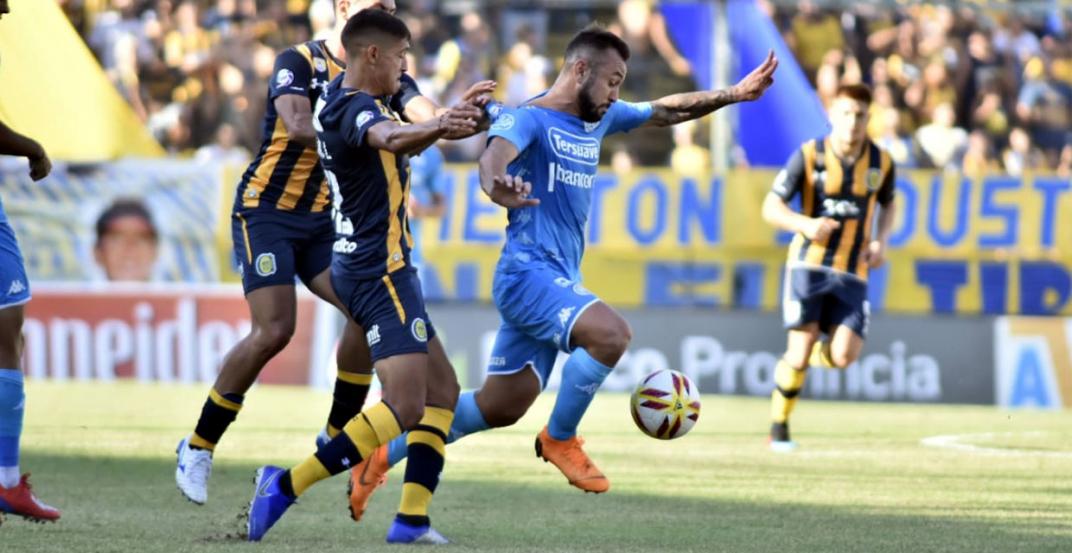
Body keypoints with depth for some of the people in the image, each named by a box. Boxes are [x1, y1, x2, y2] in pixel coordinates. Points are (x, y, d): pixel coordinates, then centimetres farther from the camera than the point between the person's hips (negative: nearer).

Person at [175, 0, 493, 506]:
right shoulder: (299, 62, -13)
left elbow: (428, 117, -12)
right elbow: (297, 125, -31)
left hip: (323, 220, 6)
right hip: (266, 211, -6)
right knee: (274, 331, -18)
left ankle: (336, 437, 1)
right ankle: (198, 448, -5)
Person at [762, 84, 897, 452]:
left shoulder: (880, 162, 4)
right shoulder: (809, 156, -5)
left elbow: (887, 203, 24)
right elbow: (771, 207, -4)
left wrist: (881, 240, 5)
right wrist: (805, 224, -23)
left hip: (852, 272, 2)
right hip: (809, 264, -2)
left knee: (843, 356, -12)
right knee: (801, 348, -10)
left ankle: (813, 355, 24)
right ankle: (779, 427, 9)